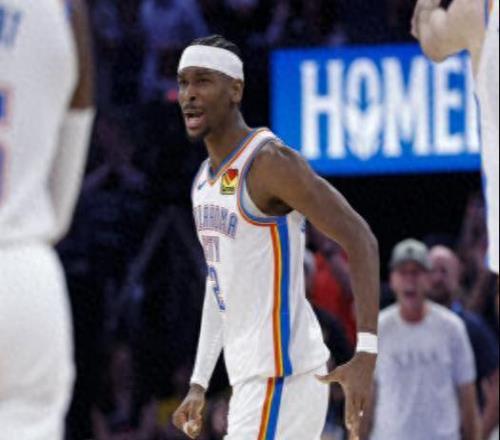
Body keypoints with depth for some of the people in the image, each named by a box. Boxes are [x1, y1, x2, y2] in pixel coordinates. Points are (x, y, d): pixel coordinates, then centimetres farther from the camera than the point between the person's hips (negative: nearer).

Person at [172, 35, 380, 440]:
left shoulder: (268, 162, -13)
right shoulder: (205, 181, 15)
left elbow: (360, 240, -17)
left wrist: (367, 353, -25)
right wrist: (199, 384, 20)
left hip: (283, 375, -9)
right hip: (250, 376, 9)